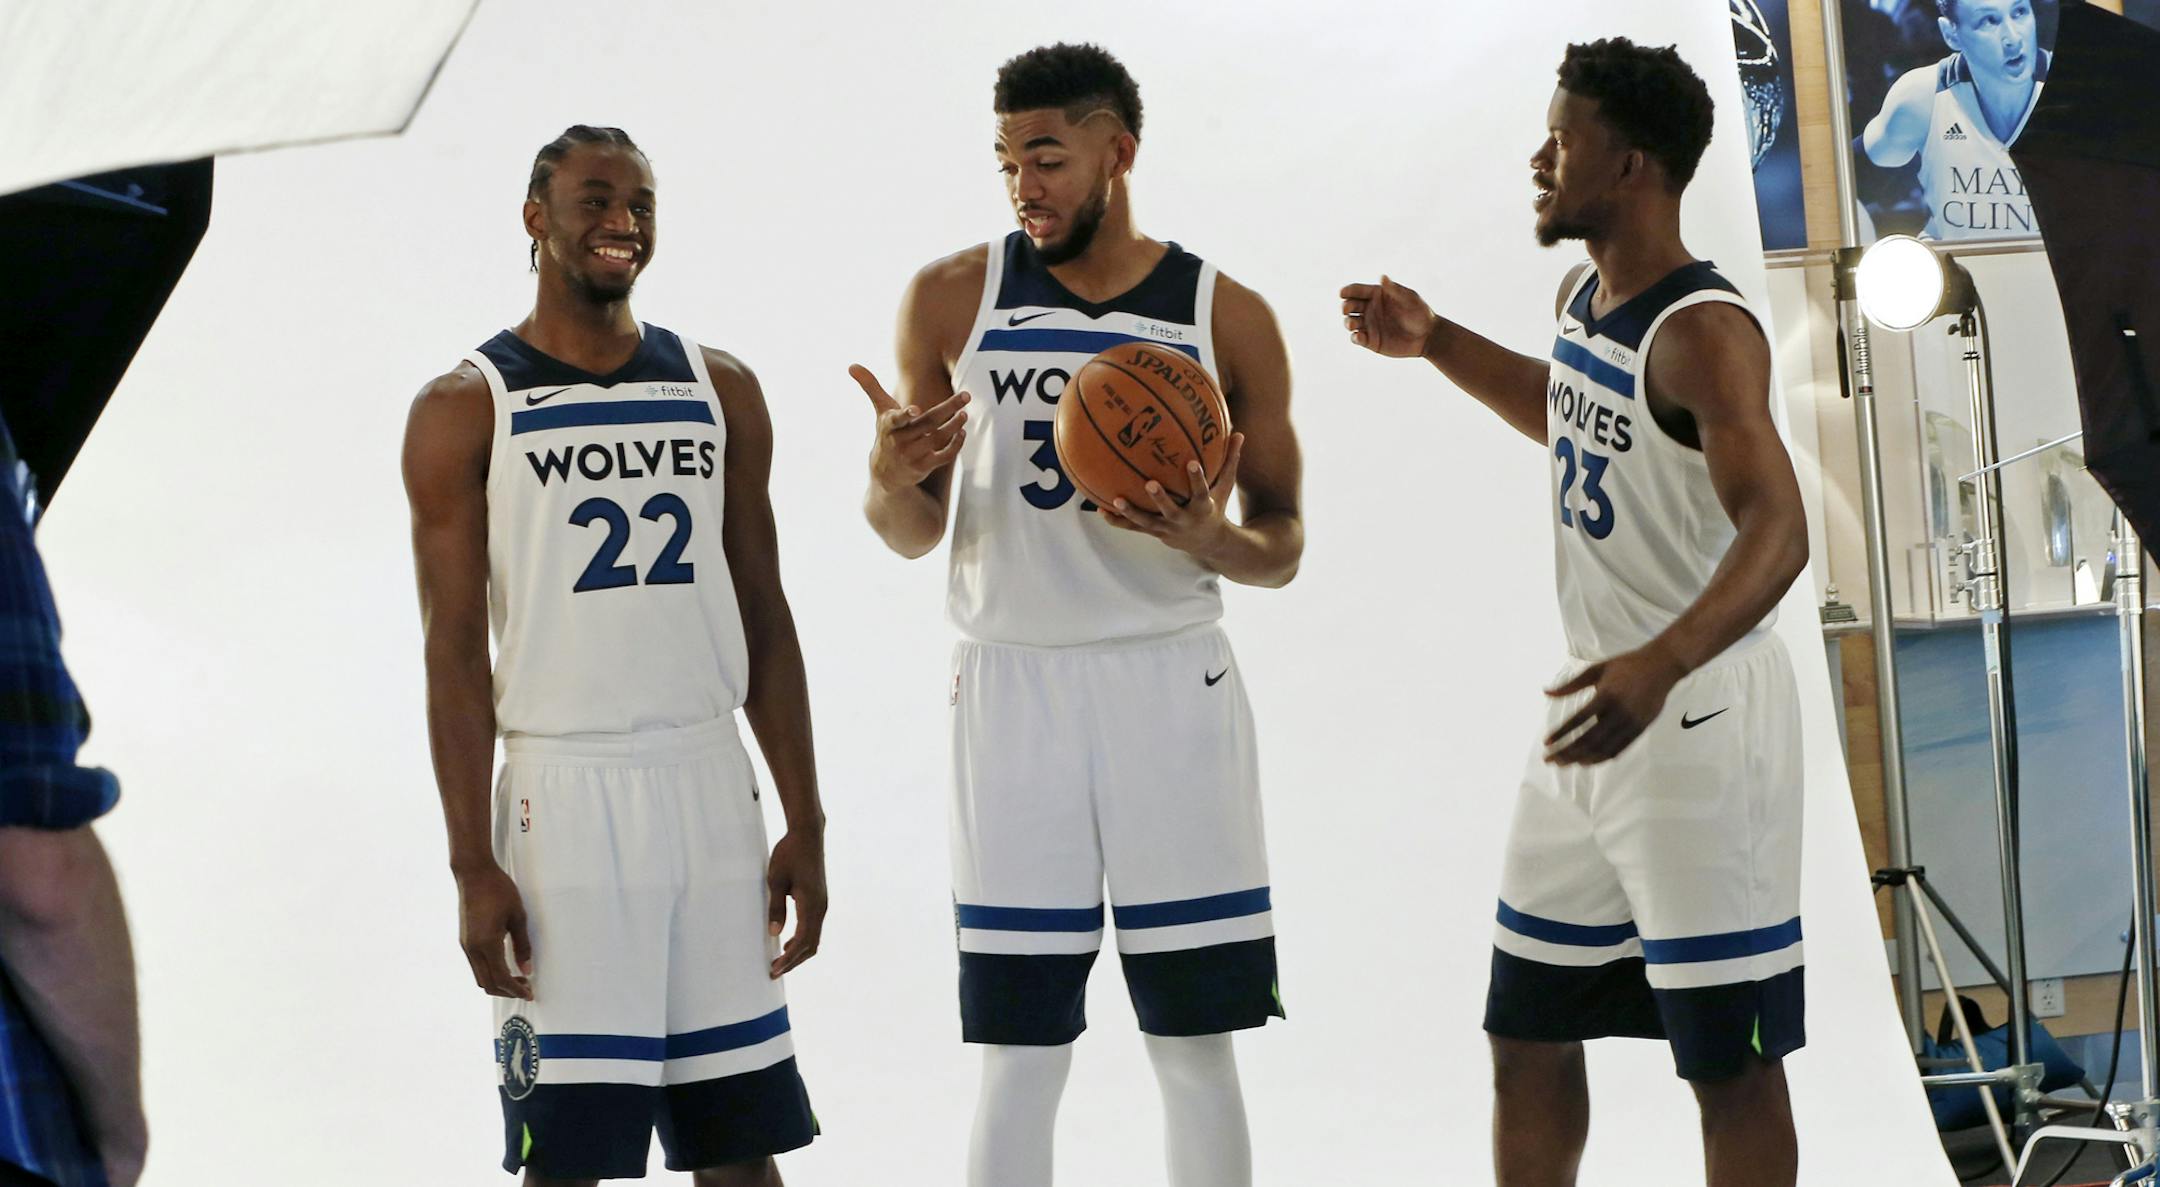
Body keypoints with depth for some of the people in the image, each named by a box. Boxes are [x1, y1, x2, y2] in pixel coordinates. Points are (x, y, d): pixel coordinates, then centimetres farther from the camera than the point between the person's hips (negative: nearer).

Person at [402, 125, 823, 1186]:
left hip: (712, 789, 4)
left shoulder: (721, 390, 11)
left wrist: (805, 823, 7)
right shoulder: (465, 411, -1)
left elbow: (763, 619, 12)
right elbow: (455, 652, -5)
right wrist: (472, 865, -11)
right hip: (566, 791, -4)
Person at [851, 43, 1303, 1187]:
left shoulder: (1228, 318, 1)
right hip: (1010, 687, 0)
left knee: (1195, 1042, 4)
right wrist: (892, 476, -16)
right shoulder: (953, 299, 2)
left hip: (1171, 688, 0)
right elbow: (913, 533, 7)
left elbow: (1282, 542, 7)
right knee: (1019, 1050, 0)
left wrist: (1207, 538, -16)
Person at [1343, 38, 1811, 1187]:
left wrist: (1662, 664, -50)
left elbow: (1777, 529, -34)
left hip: (1697, 717, -10)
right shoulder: (1585, 296, 8)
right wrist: (1433, 344, 22)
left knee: (1730, 1062, -3)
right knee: (1528, 1043, 14)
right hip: (1600, 704, 10)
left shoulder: (1703, 333, -21)